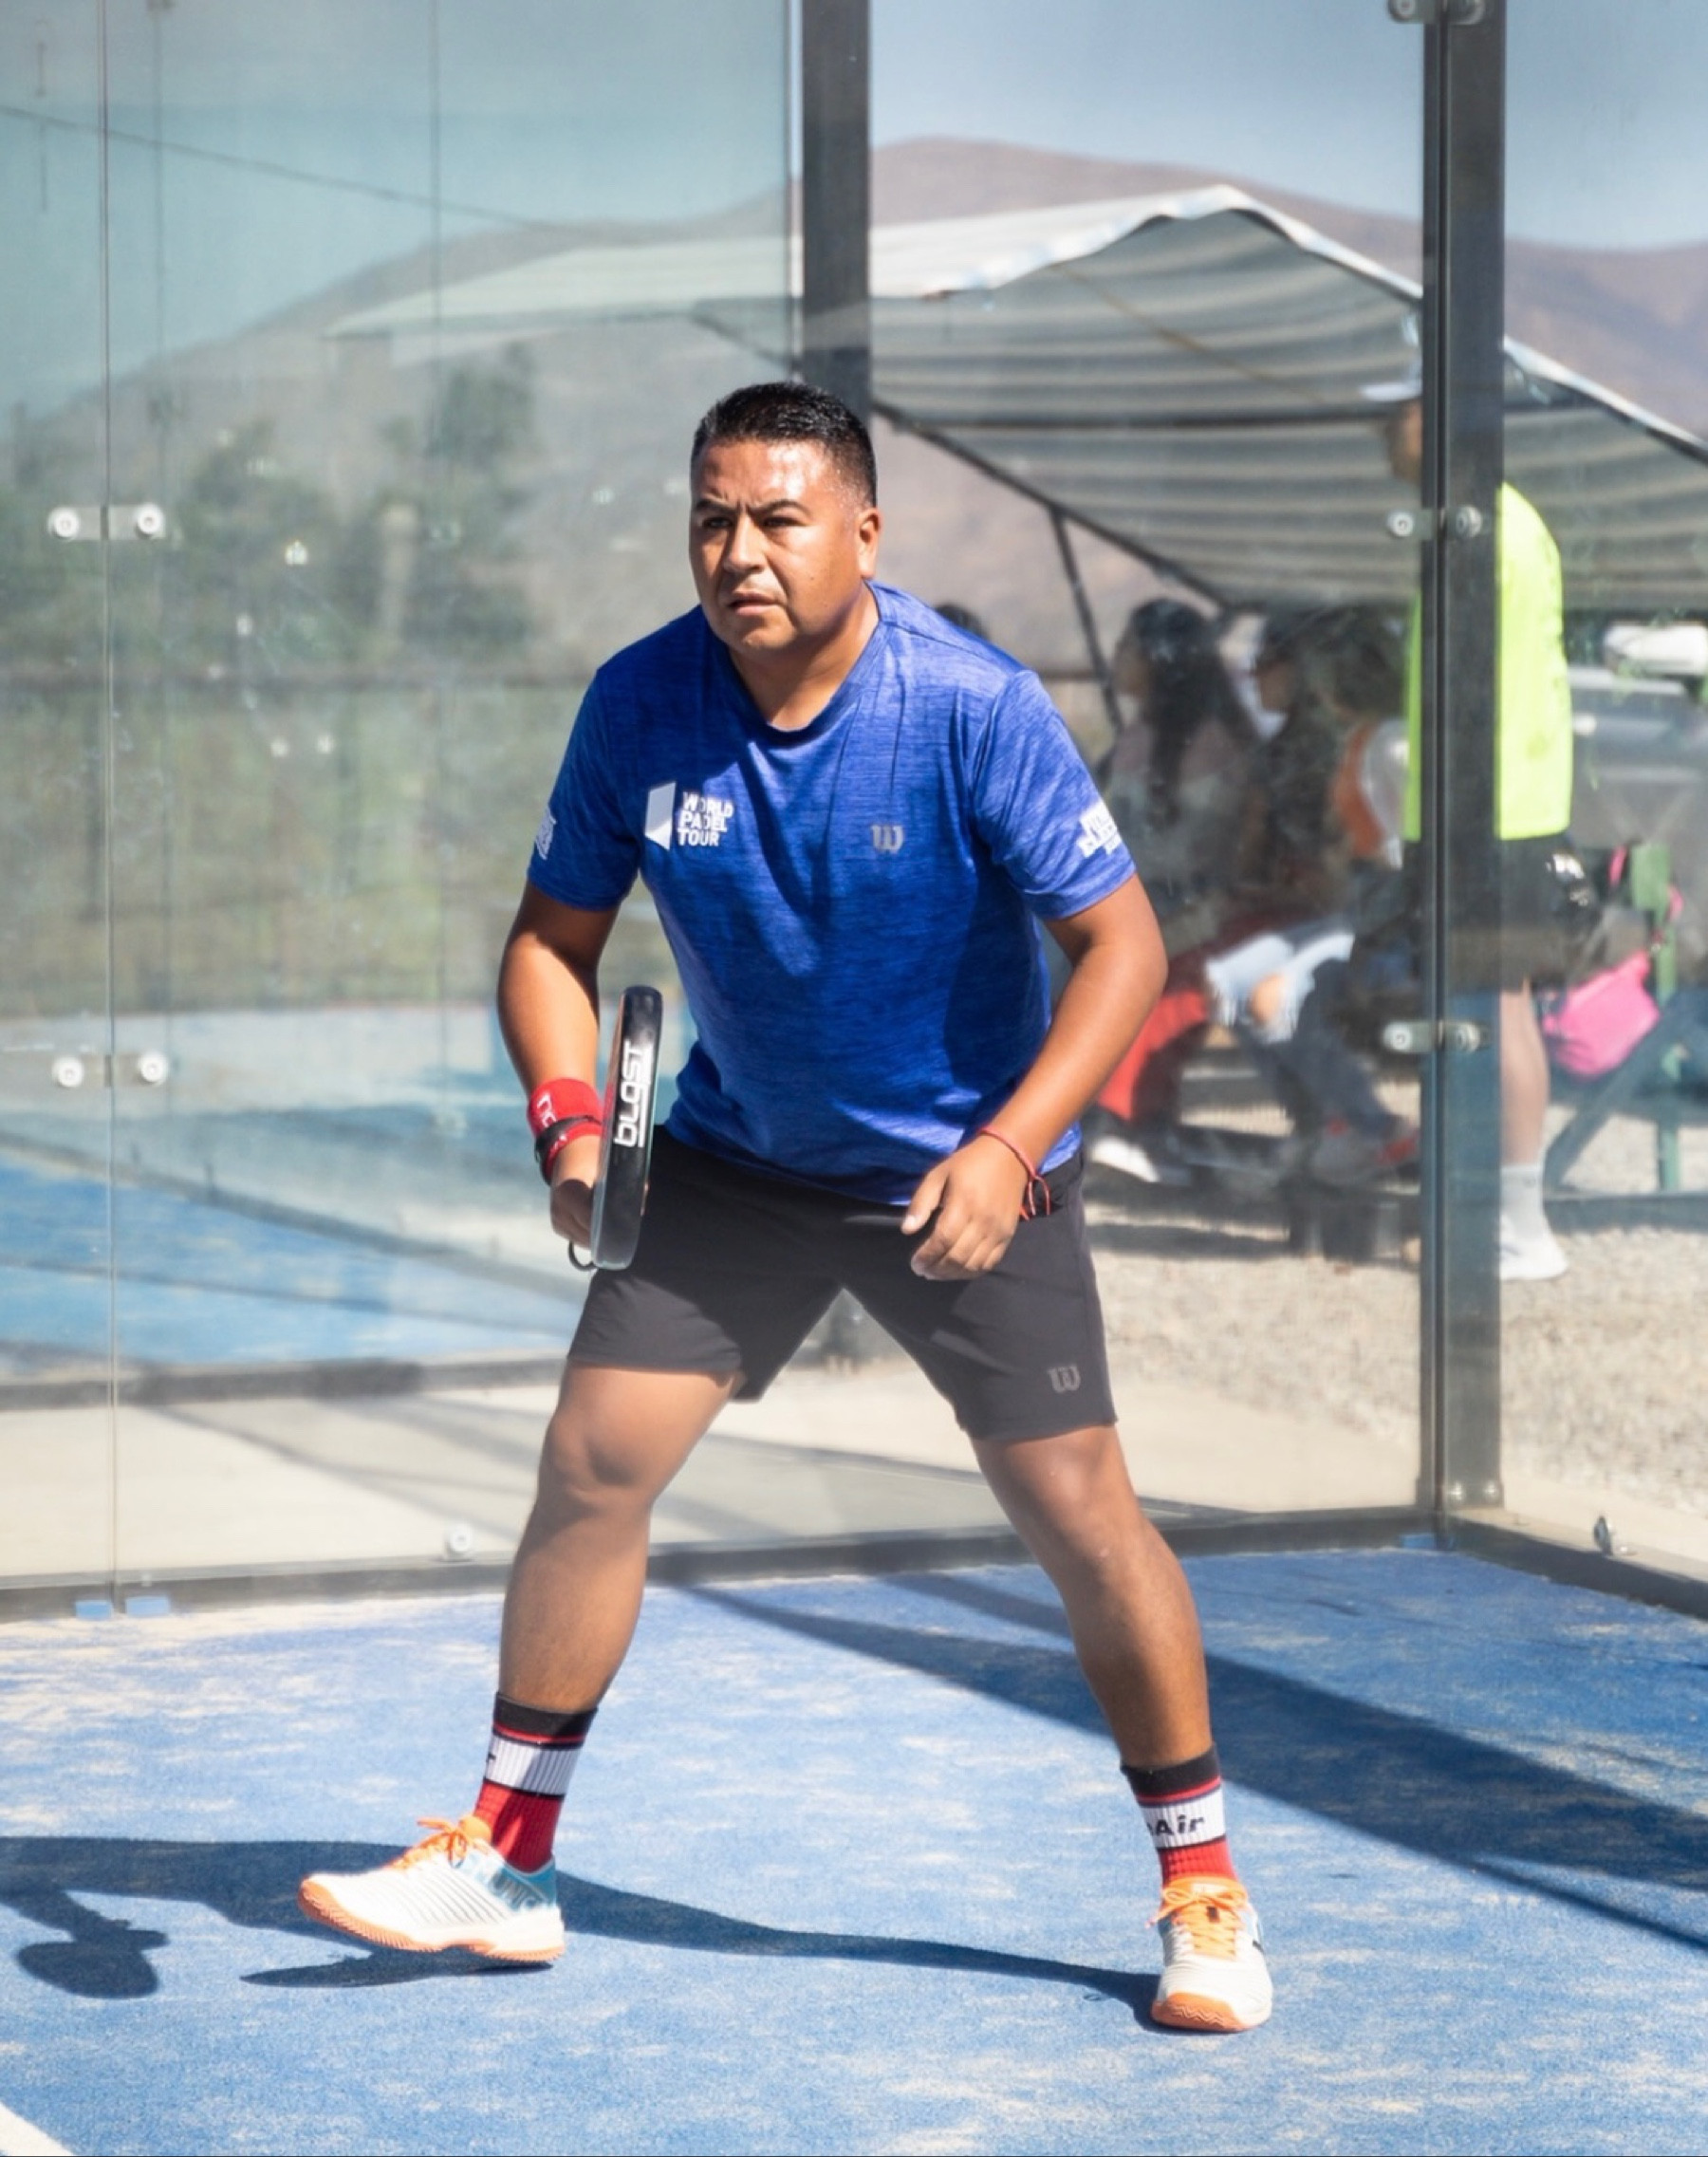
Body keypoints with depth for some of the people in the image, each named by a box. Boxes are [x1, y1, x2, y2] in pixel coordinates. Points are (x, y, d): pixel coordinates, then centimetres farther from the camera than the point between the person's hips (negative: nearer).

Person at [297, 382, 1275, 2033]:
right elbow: (553, 937, 0)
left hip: (963, 1175, -3)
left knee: (1079, 1516, -6)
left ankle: (1205, 1893, 11)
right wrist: (567, 1117, -19)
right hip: (736, 1154, 4)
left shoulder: (975, 707, -23)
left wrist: (1007, 1150, -31)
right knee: (590, 1462, -2)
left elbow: (1121, 940, -19)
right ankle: (504, 1865, 13)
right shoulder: (638, 704, -12)